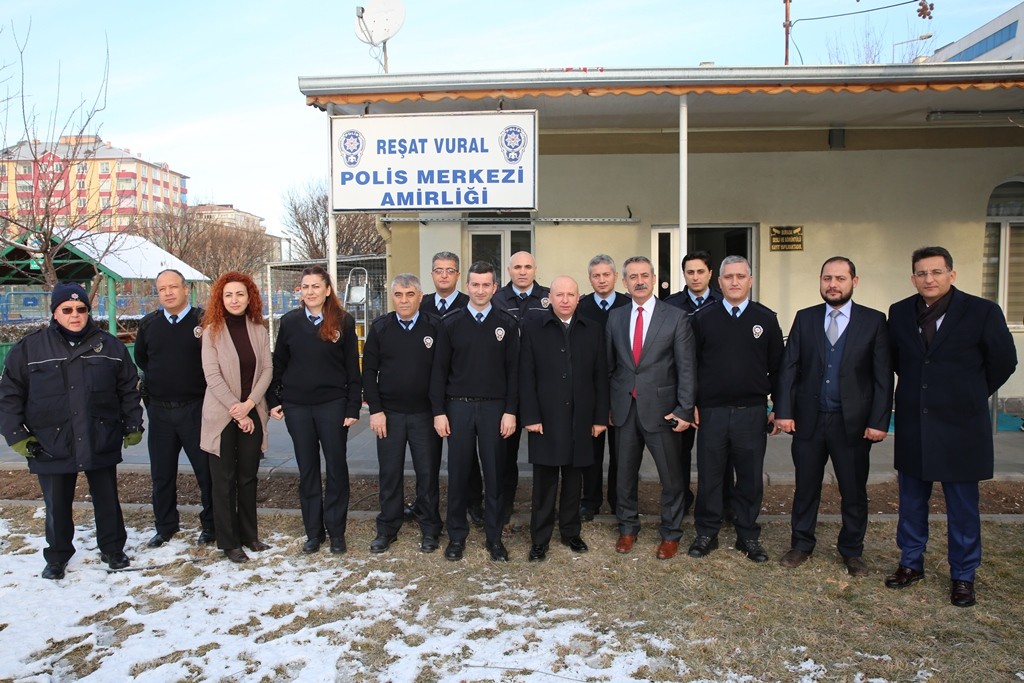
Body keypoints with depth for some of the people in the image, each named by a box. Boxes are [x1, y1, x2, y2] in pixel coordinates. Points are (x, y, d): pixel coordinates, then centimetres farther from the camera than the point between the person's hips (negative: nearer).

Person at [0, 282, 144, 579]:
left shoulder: (109, 346, 1)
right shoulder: (29, 349, -2)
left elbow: (129, 389, 7)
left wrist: (133, 426, 5)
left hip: (101, 442, 1)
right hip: (51, 446, -1)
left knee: (107, 500, 13)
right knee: (57, 506, 12)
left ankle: (112, 550, 31)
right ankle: (57, 557, 32)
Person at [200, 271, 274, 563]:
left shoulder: (259, 330, 5)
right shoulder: (212, 331, -5)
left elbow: (267, 369, 0)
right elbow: (212, 375, -11)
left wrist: (249, 404, -12)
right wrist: (236, 409, -14)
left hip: (251, 414, 3)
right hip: (221, 415, -3)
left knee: (248, 477, 12)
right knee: (224, 480, 5)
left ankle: (249, 534, 24)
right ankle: (228, 542, 14)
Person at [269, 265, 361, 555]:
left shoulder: (344, 322, -2)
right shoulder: (290, 321, 4)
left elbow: (352, 368, -2)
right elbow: (278, 363, 9)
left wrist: (353, 407, -6)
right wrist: (273, 401, 4)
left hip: (332, 405, -2)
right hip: (296, 406, 2)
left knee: (336, 468, 4)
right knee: (307, 470, 10)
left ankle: (336, 531, 17)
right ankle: (313, 531, 21)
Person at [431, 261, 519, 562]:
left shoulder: (507, 324, 2)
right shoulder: (450, 323, 3)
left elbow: (513, 370, 1)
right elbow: (439, 369, 3)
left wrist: (511, 411, -5)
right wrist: (438, 411, -2)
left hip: (494, 407, 0)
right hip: (458, 406, 0)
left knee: (494, 473, 6)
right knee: (457, 473, 6)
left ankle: (494, 536, 19)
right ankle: (457, 535, 20)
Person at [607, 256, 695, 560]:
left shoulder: (676, 317, -4)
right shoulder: (615, 317, 7)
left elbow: (686, 367, -5)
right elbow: (610, 363, 9)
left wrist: (684, 409, -11)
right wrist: (608, 404, 5)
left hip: (661, 407, -3)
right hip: (624, 408, 3)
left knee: (671, 475, 7)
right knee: (625, 472, 14)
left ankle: (671, 533, 25)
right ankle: (628, 527, 32)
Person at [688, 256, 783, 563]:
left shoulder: (766, 318, 3)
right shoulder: (703, 318, 2)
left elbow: (777, 367, 5)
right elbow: (691, 365, 4)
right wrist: (691, 405, -1)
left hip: (752, 412, 0)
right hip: (711, 411, 0)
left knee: (750, 478, 9)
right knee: (709, 476, 8)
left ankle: (748, 535, 25)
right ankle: (707, 533, 22)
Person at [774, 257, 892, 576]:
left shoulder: (874, 321, -1)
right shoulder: (804, 318, 4)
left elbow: (883, 376, -3)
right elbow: (789, 367, 2)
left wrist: (879, 421, -9)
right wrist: (784, 411, -6)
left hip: (853, 423, -1)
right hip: (808, 419, 2)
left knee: (854, 492, 10)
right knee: (805, 488, 12)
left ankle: (852, 551, 28)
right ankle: (801, 544, 28)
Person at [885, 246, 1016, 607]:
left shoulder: (982, 312, -8)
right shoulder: (899, 313, 1)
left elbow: (1003, 361, 2)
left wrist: (970, 397, 9)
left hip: (960, 426, -3)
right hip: (912, 425, 3)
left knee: (963, 506, 8)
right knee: (911, 501, 13)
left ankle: (963, 576, 23)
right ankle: (911, 563, 29)